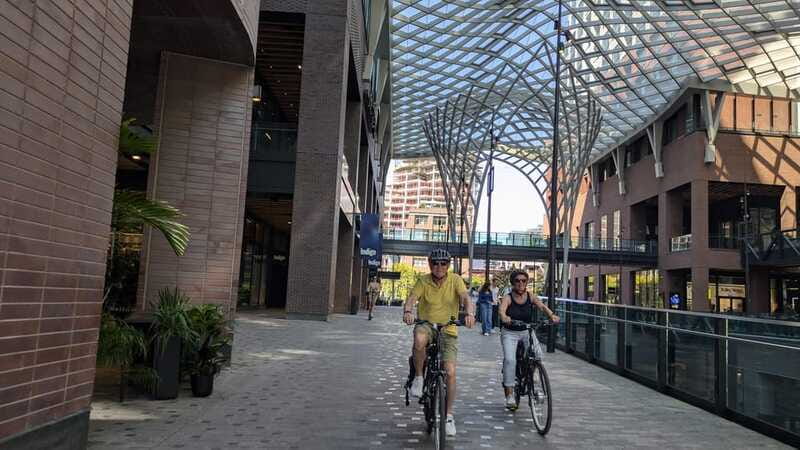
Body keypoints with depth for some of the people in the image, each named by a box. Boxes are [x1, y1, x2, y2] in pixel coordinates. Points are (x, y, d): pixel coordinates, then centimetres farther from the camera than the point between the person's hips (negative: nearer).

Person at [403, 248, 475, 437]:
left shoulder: (455, 280, -5)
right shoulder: (423, 281, -4)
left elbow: (465, 298, -19)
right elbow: (411, 299, -16)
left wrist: (470, 313, -41)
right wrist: (408, 311, -40)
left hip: (448, 330, 1)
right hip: (426, 325, 0)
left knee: (450, 372, -10)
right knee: (419, 340, -38)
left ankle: (448, 415, 11)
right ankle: (418, 377, -12)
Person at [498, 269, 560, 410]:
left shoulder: (531, 296, -6)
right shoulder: (508, 298, -14)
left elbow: (542, 306, -21)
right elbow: (501, 309, -33)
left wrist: (551, 315, -42)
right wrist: (504, 317, -56)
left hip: (527, 331, 3)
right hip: (509, 333, -3)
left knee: (538, 355, -17)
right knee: (510, 359, -20)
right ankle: (509, 394, -10)